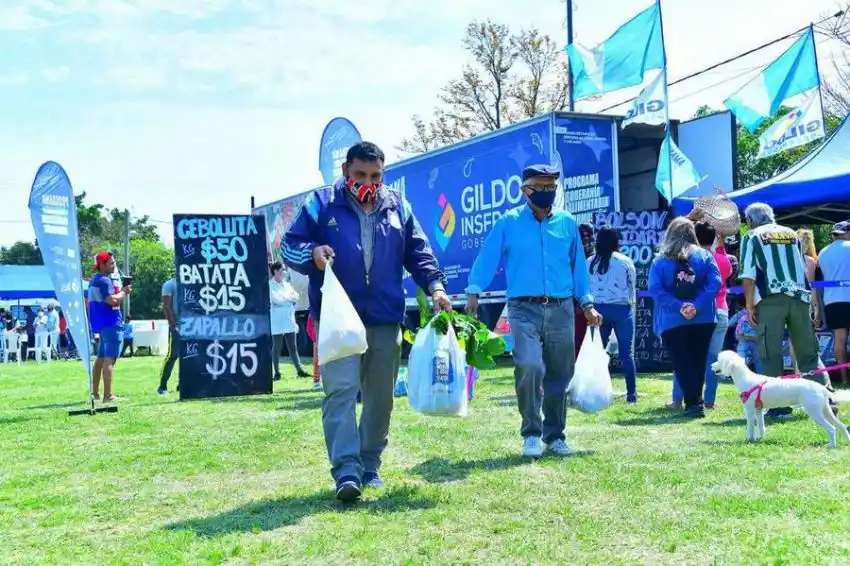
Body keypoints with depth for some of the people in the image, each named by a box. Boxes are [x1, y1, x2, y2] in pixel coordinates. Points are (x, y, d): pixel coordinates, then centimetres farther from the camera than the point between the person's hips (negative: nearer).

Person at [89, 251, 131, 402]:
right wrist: (123, 292, -10)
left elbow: (89, 302, 24)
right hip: (110, 323, -11)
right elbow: (112, 300, -26)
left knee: (101, 357, 18)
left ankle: (95, 392, 25)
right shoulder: (104, 280, -15)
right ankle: (108, 395, -16)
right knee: (110, 358, -12)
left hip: (101, 323, 11)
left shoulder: (94, 280, 17)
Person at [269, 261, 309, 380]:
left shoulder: (286, 284, 15)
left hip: (289, 320, 6)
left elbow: (296, 297, 7)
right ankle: (277, 372, 4)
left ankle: (299, 370, 5)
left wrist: (284, 297, -9)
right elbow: (277, 299, -16)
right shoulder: (270, 285, -5)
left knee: (293, 347, 6)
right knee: (277, 347, -1)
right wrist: (289, 297, -2)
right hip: (277, 322, -6)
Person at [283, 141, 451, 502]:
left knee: (380, 395, 9)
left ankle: (370, 466, 21)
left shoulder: (397, 206, 12)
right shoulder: (322, 204, 3)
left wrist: (435, 286, -1)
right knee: (340, 390, -13)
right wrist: (312, 253, -20)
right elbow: (290, 246, 2)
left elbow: (419, 254, 14)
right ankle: (346, 471, -17)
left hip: (386, 319, 4)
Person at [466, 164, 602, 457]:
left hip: (561, 309, 3)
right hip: (524, 308, -3)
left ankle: (555, 436, 23)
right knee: (529, 367, -21)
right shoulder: (508, 222, 3)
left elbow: (578, 265, 17)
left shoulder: (567, 223, 10)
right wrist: (474, 292, -8)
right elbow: (487, 258, 2)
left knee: (559, 375, 7)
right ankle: (531, 433, -4)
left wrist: (587, 304, 15)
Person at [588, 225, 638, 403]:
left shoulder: (590, 262, 1)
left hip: (598, 309, 2)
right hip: (621, 308, -2)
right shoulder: (625, 261, -2)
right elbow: (632, 286, 6)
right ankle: (631, 393, 4)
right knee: (627, 353, 3)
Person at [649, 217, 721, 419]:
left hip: (672, 322, -2)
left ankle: (693, 403, -6)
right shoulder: (704, 256, 2)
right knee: (698, 361, 15)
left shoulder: (659, 261, 0)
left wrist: (679, 306, -16)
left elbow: (655, 290, -12)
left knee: (682, 363, 3)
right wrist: (697, 306, -15)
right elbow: (715, 283, -10)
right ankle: (696, 400, 19)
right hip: (704, 319, 2)